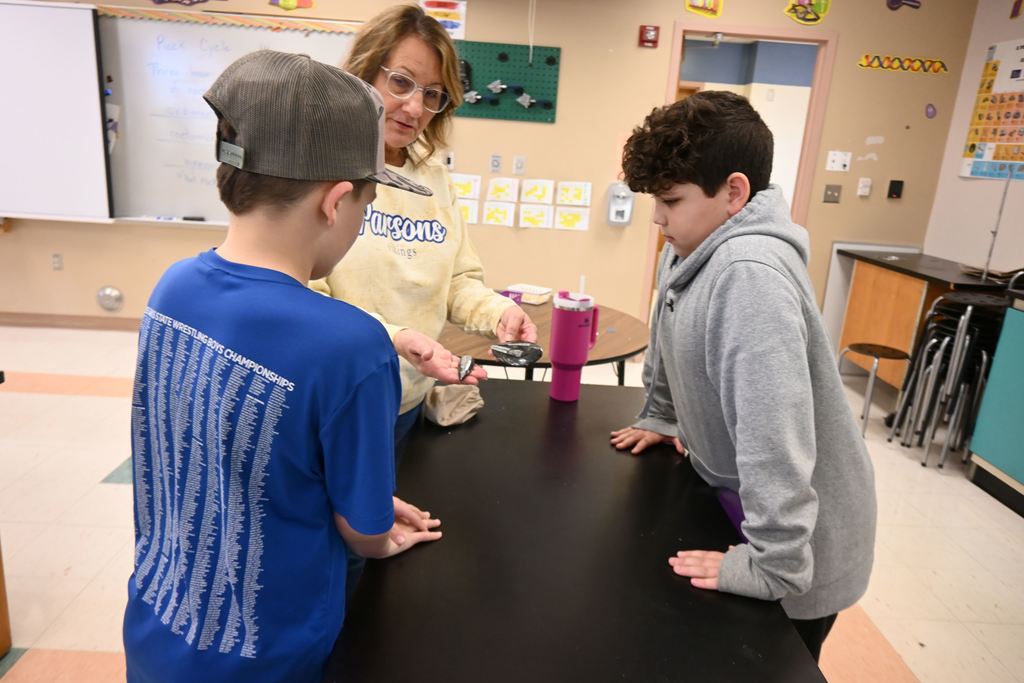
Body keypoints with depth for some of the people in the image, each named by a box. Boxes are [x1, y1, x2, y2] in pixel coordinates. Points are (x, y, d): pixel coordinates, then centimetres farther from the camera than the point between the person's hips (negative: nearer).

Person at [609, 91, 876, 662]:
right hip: (726, 497, 8)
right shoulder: (691, 250, -3)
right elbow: (669, 346, 14)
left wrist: (771, 566, -32)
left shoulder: (751, 274, -33)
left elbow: (774, 435, -37)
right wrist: (660, 419, 20)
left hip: (800, 544, -8)